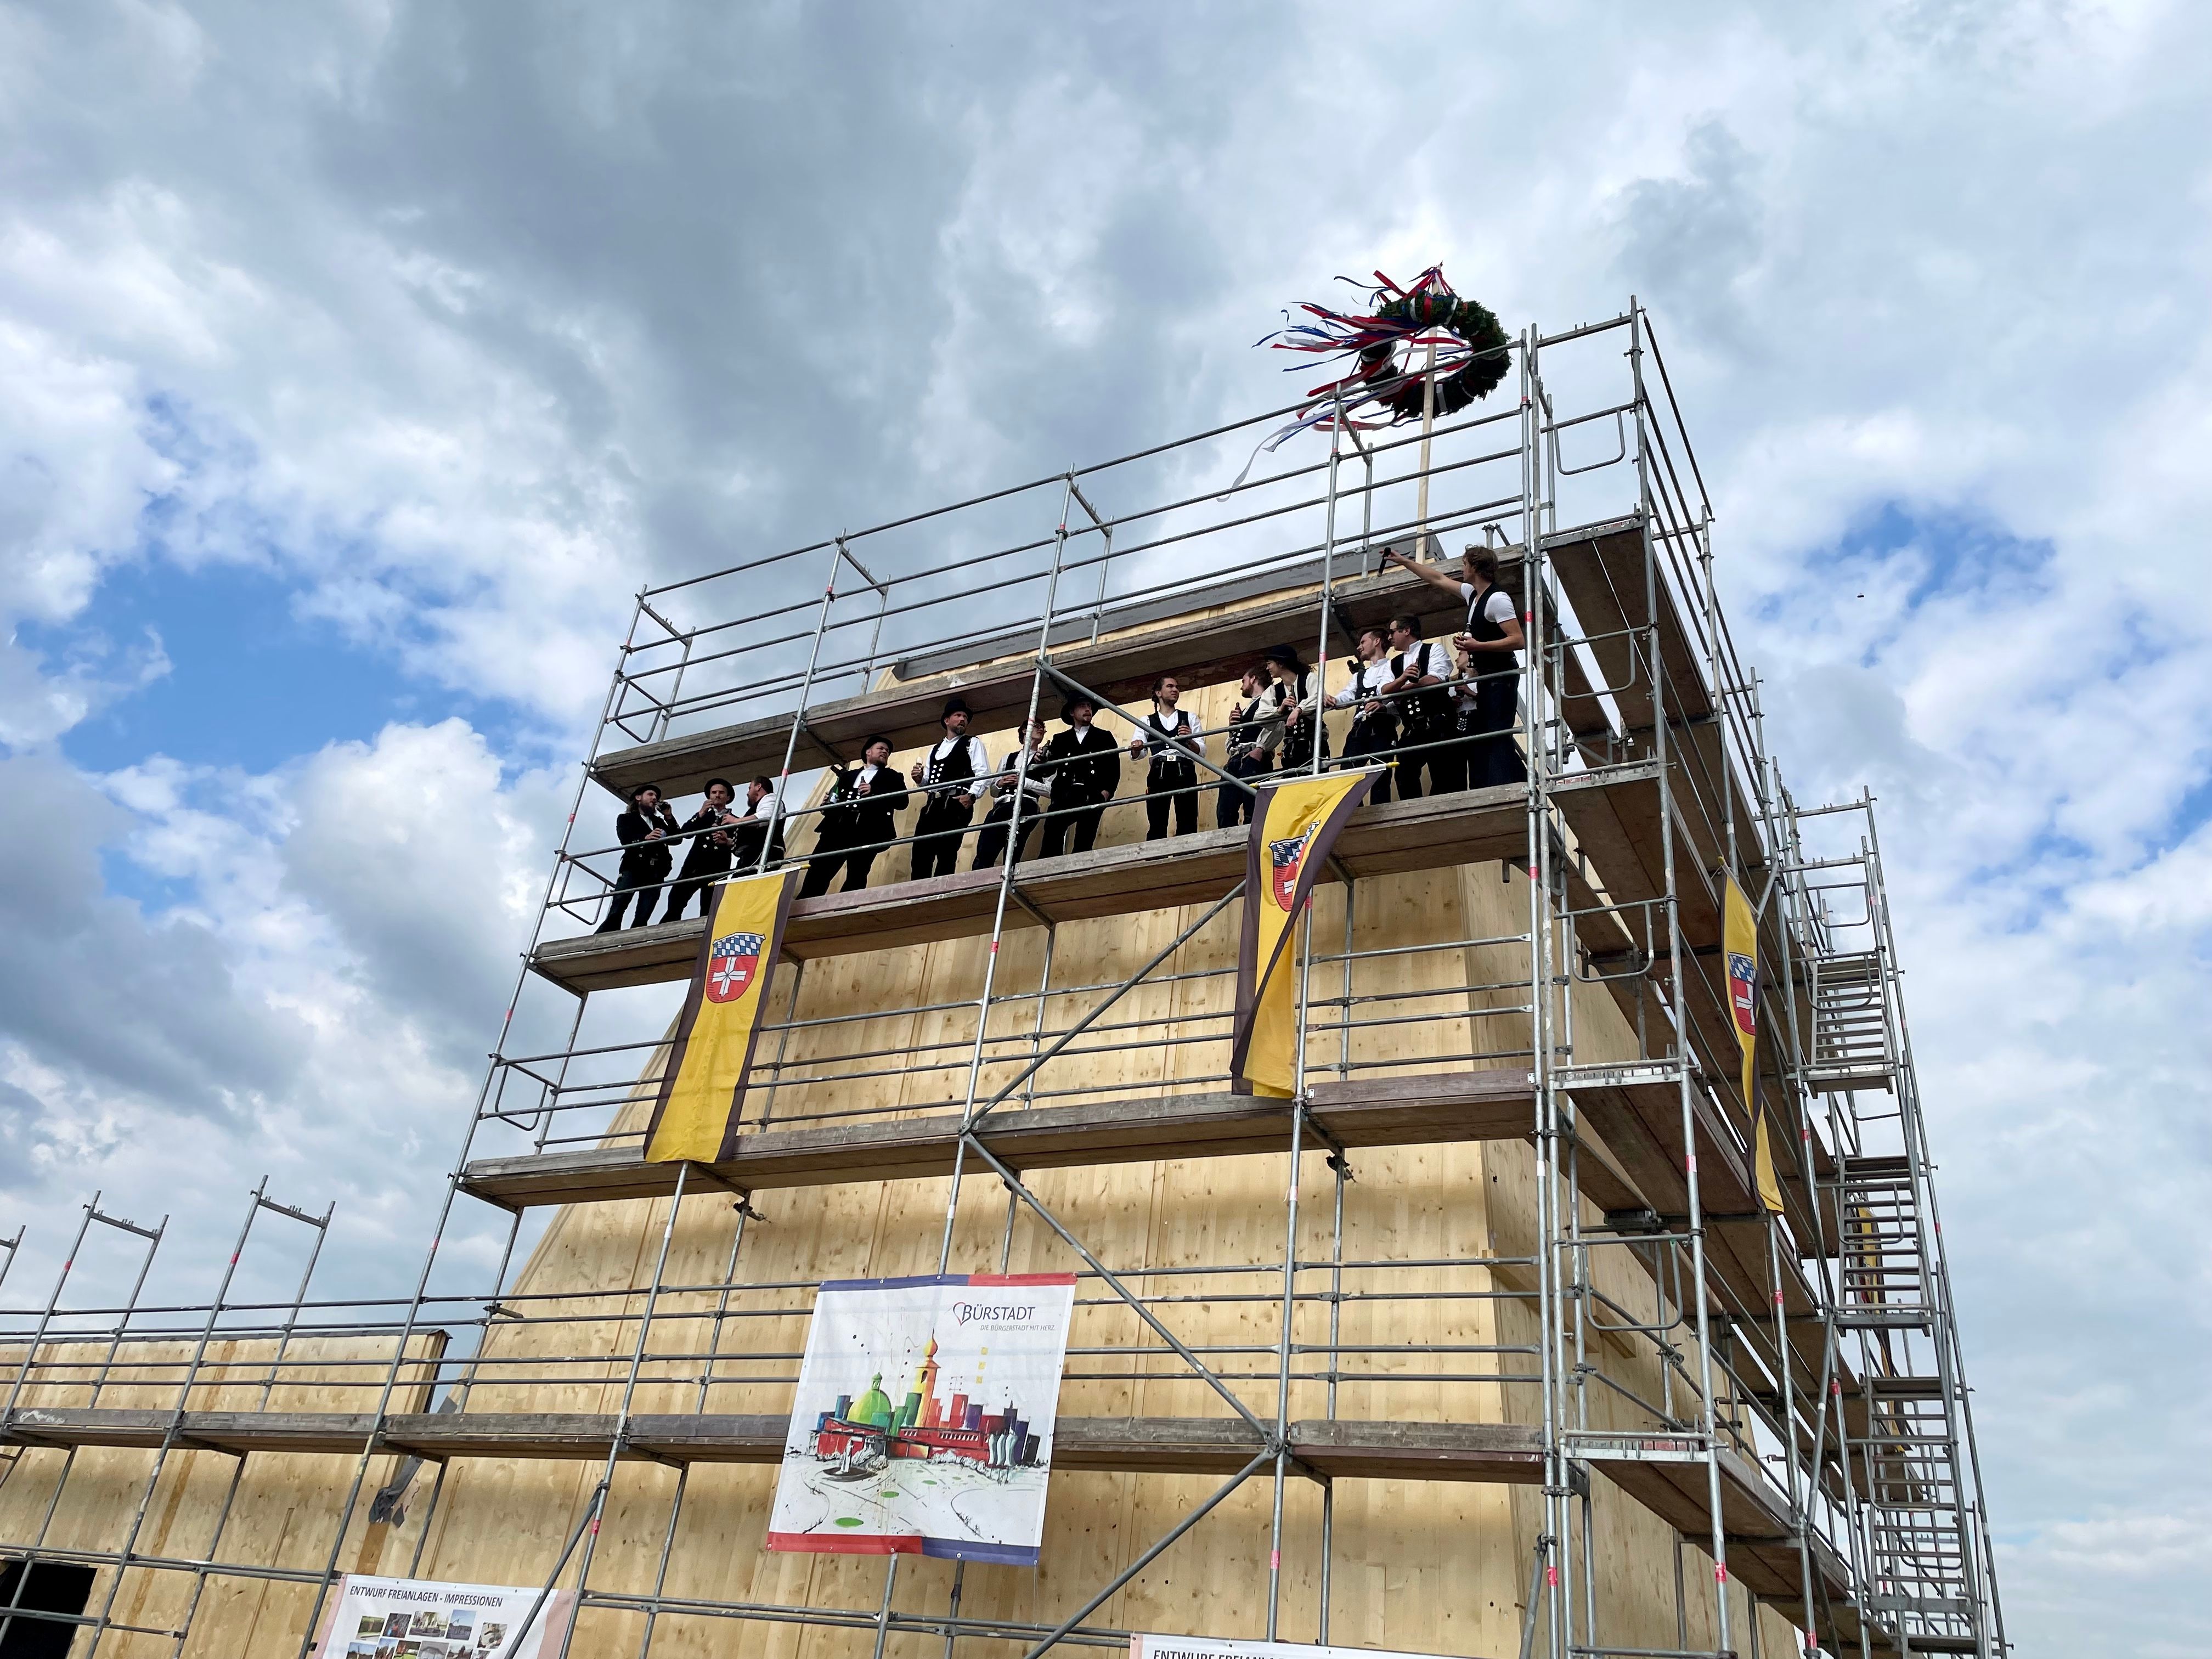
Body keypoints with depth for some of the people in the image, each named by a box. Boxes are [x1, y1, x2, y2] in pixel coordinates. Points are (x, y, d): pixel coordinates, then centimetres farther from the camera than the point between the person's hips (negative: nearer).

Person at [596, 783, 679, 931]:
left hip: (654, 873, 4)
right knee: (616, 911, -19)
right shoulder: (626, 818, 16)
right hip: (633, 869, -3)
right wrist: (645, 838, -24)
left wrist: (669, 817, 7)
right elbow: (625, 839, -4)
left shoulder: (659, 822, 29)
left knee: (643, 917, -11)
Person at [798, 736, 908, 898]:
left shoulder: (891, 777, 20)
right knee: (818, 871, -10)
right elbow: (834, 798, 25)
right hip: (837, 828, 3)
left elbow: (902, 801, 4)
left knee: (856, 877, -15)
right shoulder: (847, 775, 30)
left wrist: (874, 791, -6)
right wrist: (827, 806, 2)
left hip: (867, 831, -3)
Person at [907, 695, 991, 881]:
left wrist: (972, 795, -20)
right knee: (920, 855, -5)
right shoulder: (935, 748, 30)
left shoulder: (973, 743, 12)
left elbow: (983, 774, -3)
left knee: (946, 853, -14)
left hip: (956, 804, -6)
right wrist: (919, 778, 7)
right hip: (932, 805, 6)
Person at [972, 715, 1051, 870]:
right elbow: (993, 791, 27)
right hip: (1001, 807, 3)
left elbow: (1051, 791, 2)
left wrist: (1024, 782, -4)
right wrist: (1000, 783, 5)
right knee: (983, 856, -13)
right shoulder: (1008, 758, 29)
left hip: (1025, 806, -3)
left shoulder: (1045, 760, 17)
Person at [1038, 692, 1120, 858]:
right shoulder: (1060, 740, 23)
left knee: (1084, 841, -12)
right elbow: (1048, 769, 16)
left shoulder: (1104, 737, 19)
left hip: (1092, 796, 0)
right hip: (1065, 795, 0)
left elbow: (1114, 768, 10)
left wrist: (1107, 791, -5)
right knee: (1052, 829, -25)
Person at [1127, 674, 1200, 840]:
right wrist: (1136, 748, -19)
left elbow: (1202, 751, 9)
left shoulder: (1189, 718, 19)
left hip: (1185, 773, 0)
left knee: (1187, 825, -9)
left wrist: (1189, 740, -11)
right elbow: (1135, 755, 5)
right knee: (1156, 826, -9)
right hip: (1159, 774, 0)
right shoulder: (1147, 721, 18)